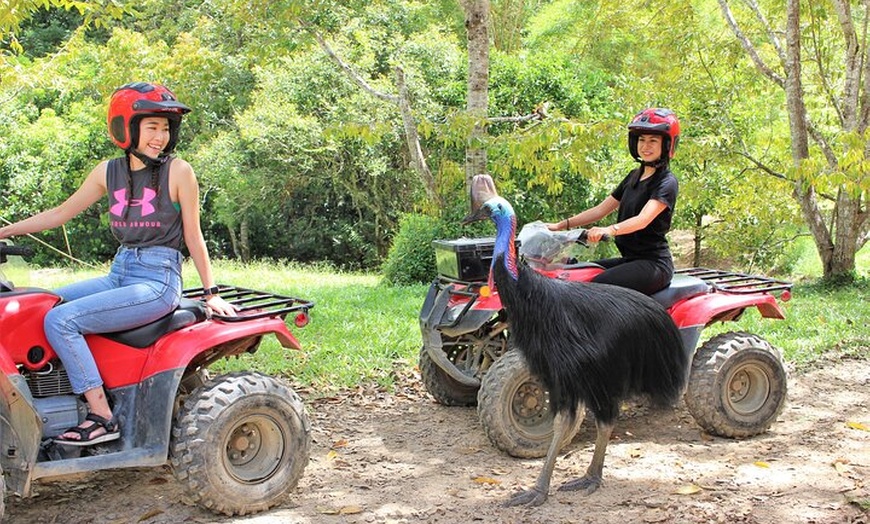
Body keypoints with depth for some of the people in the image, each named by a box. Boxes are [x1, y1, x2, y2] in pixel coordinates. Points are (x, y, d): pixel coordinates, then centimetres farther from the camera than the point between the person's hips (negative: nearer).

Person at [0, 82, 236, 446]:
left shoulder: (178, 172, -7)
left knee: (61, 320, -20)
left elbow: (193, 236, -1)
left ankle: (102, 418, -17)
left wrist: (211, 293, -1)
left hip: (158, 282, -7)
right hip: (119, 274, 7)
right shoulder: (109, 172, 7)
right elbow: (60, 214, 14)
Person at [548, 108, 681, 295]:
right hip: (630, 259, 9)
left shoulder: (667, 182, -9)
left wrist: (610, 230, -44)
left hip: (654, 263, -9)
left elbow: (643, 219, -26)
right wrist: (561, 225, 6)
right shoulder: (634, 176, 17)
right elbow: (601, 209, 16)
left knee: (600, 286, -29)